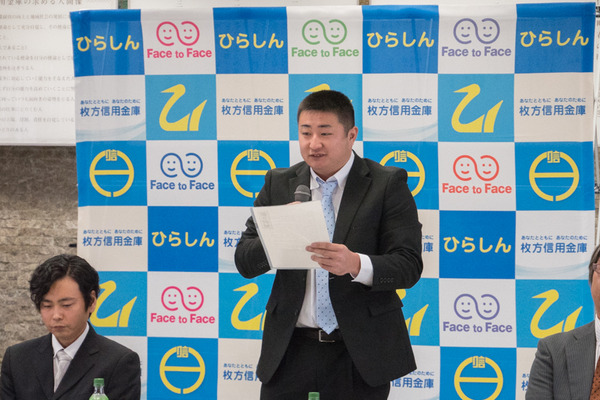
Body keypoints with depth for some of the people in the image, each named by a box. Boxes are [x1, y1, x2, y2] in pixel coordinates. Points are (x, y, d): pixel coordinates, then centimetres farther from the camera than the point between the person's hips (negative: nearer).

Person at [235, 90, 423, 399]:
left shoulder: (388, 185, -2)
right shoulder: (279, 184, 8)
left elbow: (409, 266, -10)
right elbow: (245, 262, 3)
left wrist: (355, 264, -30)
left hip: (359, 352, -2)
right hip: (291, 348, 2)